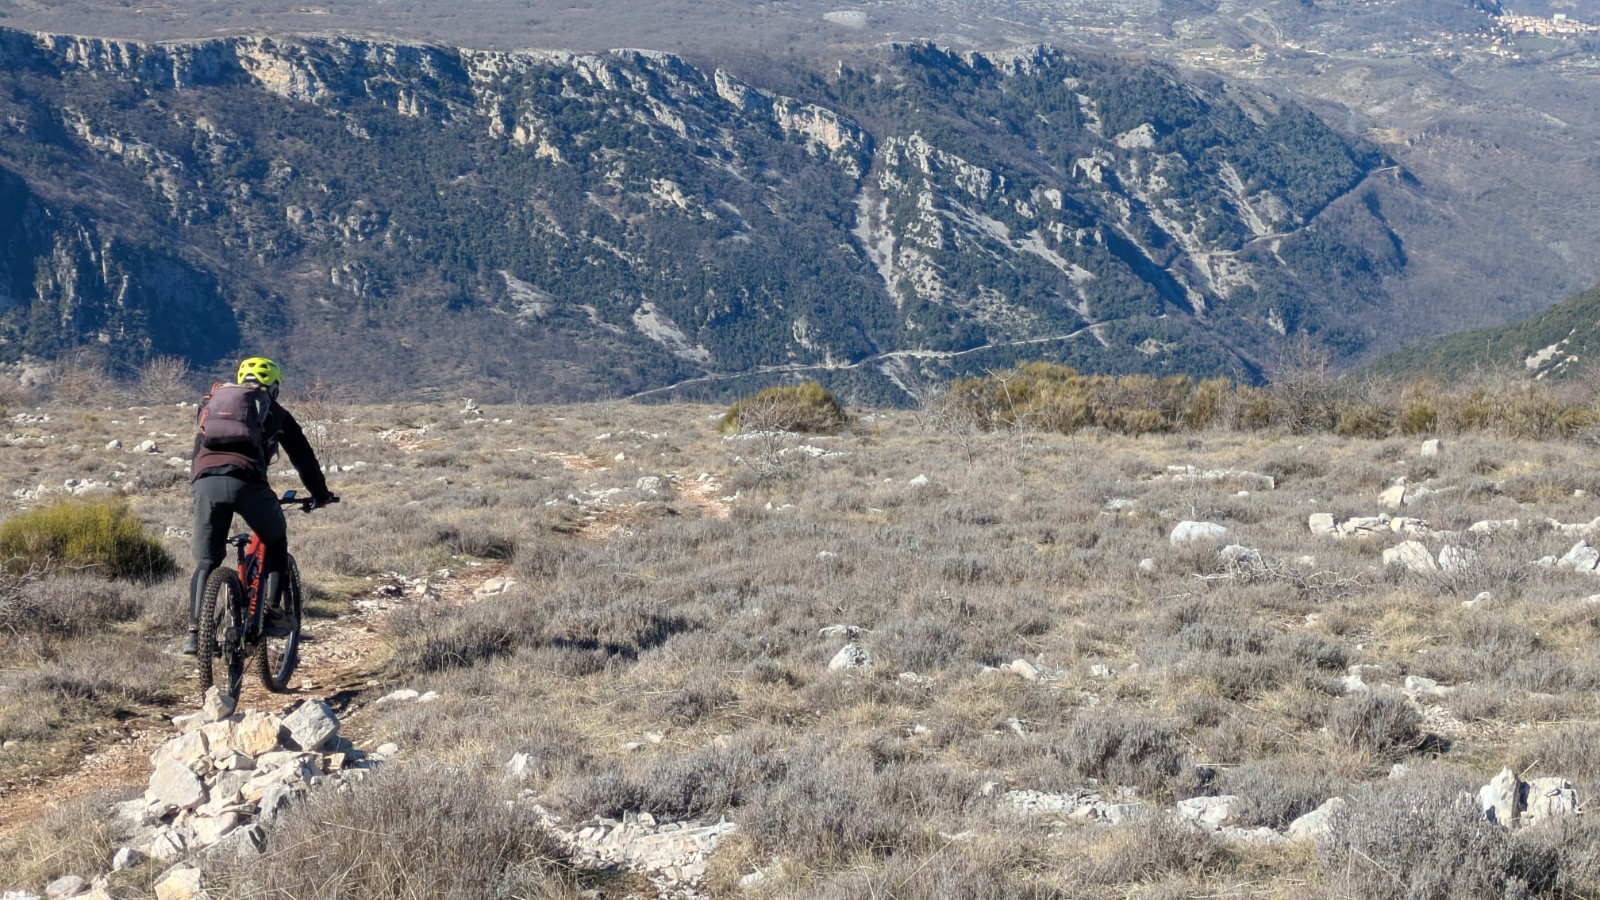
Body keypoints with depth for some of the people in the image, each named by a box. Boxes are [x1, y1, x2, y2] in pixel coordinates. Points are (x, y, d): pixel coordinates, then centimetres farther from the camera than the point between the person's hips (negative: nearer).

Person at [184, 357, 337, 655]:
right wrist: (321, 495, 41)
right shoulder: (275, 413, 25)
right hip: (246, 480, -2)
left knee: (206, 561, 11)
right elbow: (303, 457, 29)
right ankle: (271, 613, 13)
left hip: (204, 480, 2)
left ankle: (195, 630, -2)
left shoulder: (215, 402, 33)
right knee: (276, 543, 22)